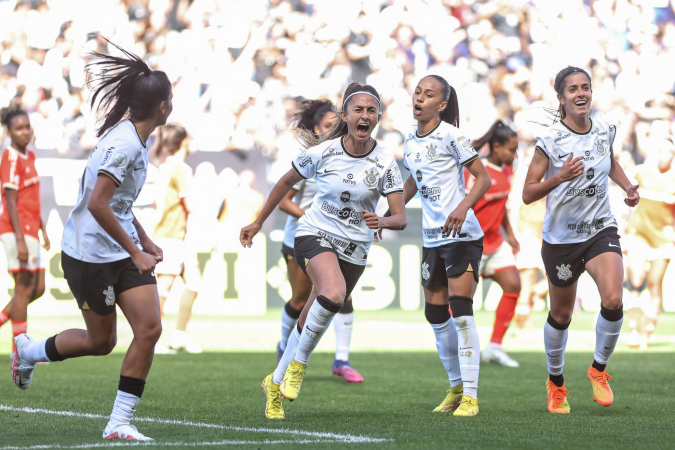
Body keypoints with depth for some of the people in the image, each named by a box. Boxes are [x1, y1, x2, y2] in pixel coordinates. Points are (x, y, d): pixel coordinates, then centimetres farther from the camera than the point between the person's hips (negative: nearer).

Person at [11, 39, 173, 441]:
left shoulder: (138, 140, 8)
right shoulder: (123, 144, -22)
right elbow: (97, 205, -27)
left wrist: (144, 241, 16)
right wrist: (135, 252, -22)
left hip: (123, 248, 8)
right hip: (90, 253, -8)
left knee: (150, 328, -6)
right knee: (101, 341, 5)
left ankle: (120, 422, 1)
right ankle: (29, 350, 32)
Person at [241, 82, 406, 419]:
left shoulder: (385, 162, -9)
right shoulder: (322, 152, -11)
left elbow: (401, 218, -11)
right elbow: (287, 181, 7)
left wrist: (381, 222, -34)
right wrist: (258, 223, 12)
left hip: (354, 248, 3)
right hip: (315, 235, -3)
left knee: (313, 323, 10)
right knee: (334, 293, -33)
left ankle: (276, 384, 32)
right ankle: (298, 362, -12)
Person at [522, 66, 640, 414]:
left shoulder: (605, 131, -1)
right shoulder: (549, 141, -13)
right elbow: (528, 194, -14)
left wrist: (628, 187, 5)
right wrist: (560, 177, -29)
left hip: (601, 230, 2)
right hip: (561, 237, -2)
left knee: (613, 300, -21)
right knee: (561, 315, 11)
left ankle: (598, 370, 4)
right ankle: (555, 381, 36)